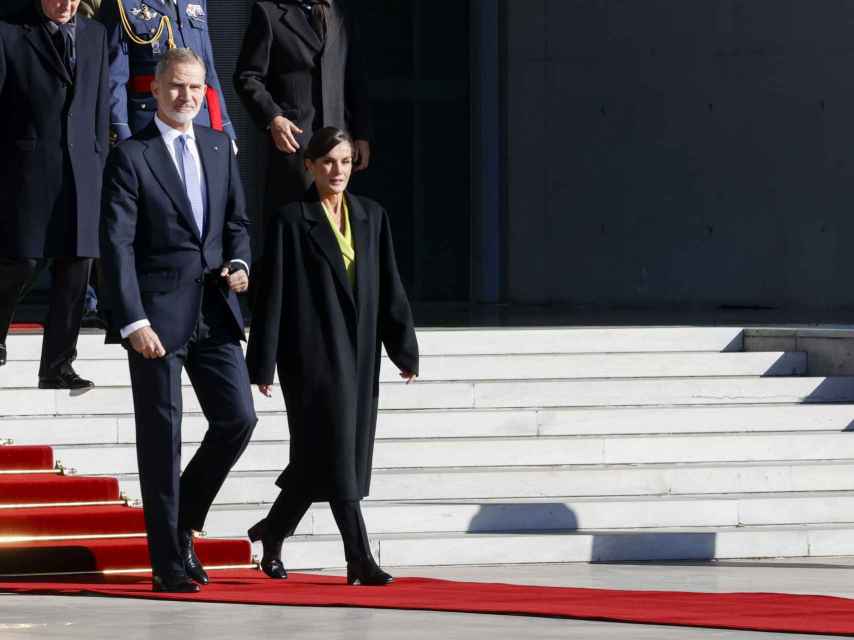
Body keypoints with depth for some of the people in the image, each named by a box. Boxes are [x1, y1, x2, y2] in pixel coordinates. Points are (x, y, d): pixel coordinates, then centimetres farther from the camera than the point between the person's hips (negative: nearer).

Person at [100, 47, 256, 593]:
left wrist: (239, 264, -1)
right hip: (159, 314, -5)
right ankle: (169, 562, 7)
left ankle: (183, 524, 21)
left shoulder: (219, 147, 12)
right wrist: (133, 322, -18)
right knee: (161, 436, 0)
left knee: (238, 418, 0)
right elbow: (117, 244, -11)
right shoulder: (131, 157, -7)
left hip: (215, 312, 5)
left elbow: (237, 220, 21)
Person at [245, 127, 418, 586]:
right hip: (313, 354, -6)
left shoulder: (371, 217, 12)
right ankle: (359, 559, -12)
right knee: (337, 454, -10)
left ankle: (271, 533, 28)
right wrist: (263, 363, -8)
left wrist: (404, 349, 8)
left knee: (328, 456, 10)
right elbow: (272, 294, -5)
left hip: (358, 355, 6)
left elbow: (389, 288, 13)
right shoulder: (290, 220, -3)